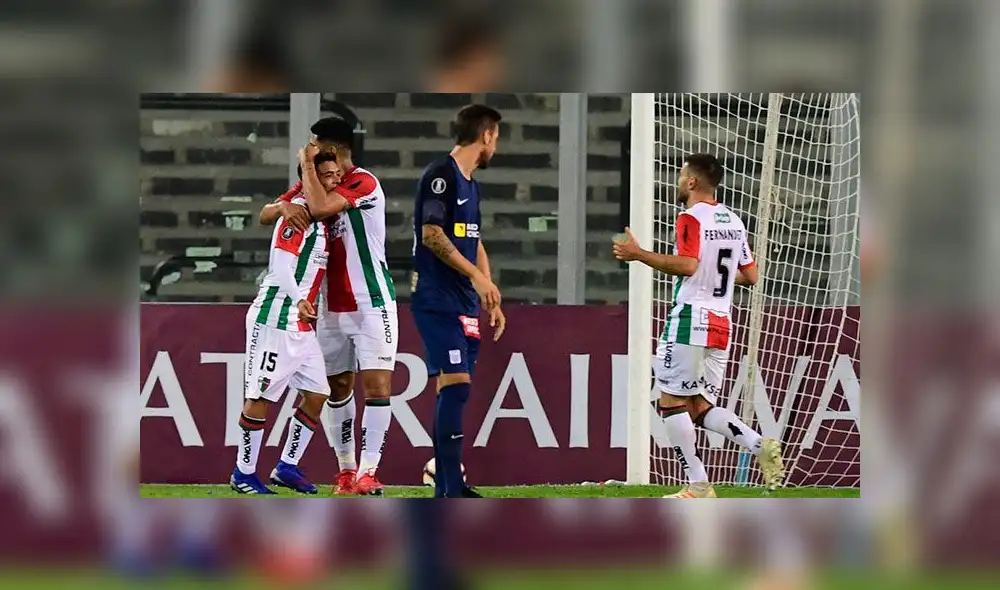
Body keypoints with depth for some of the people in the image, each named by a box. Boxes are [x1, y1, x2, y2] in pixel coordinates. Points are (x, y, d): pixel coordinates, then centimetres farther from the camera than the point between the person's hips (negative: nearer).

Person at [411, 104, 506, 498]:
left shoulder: (470, 184, 19)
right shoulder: (440, 175, -10)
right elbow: (432, 233, -19)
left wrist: (491, 301, 22)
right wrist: (477, 276, -21)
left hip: (465, 304, 9)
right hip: (437, 300, -9)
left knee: (453, 392, 8)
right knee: (455, 385, -16)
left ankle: (445, 488, 12)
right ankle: (452, 489, -18)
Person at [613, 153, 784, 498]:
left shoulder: (692, 218, -8)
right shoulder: (734, 221, 16)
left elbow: (687, 265, -23)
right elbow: (751, 276, 18)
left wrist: (638, 255, -16)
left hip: (691, 319, -8)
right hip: (722, 324, 8)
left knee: (672, 401, -1)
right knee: (701, 408, 11)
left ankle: (698, 486, -5)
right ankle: (761, 446, -10)